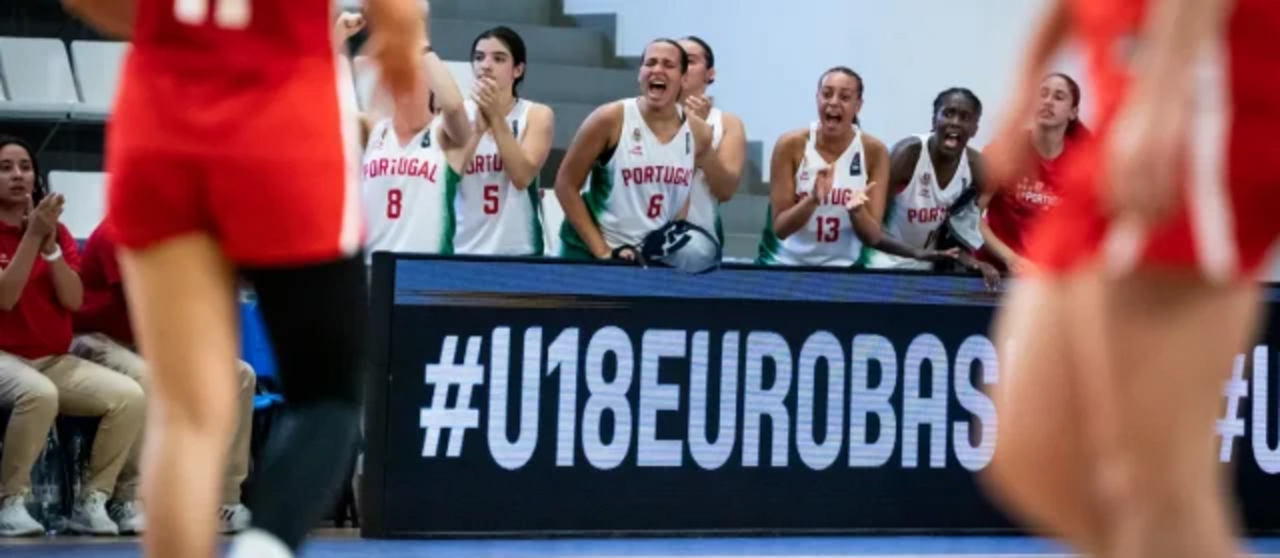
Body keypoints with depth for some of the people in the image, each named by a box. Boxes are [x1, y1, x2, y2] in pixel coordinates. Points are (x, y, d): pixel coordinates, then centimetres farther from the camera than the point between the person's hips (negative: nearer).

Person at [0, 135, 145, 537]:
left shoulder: (57, 231, 11)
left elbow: (74, 300, -2)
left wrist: (49, 242, -13)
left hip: (55, 360, 6)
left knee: (130, 396, -19)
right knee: (39, 393, -40)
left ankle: (93, 500, -9)